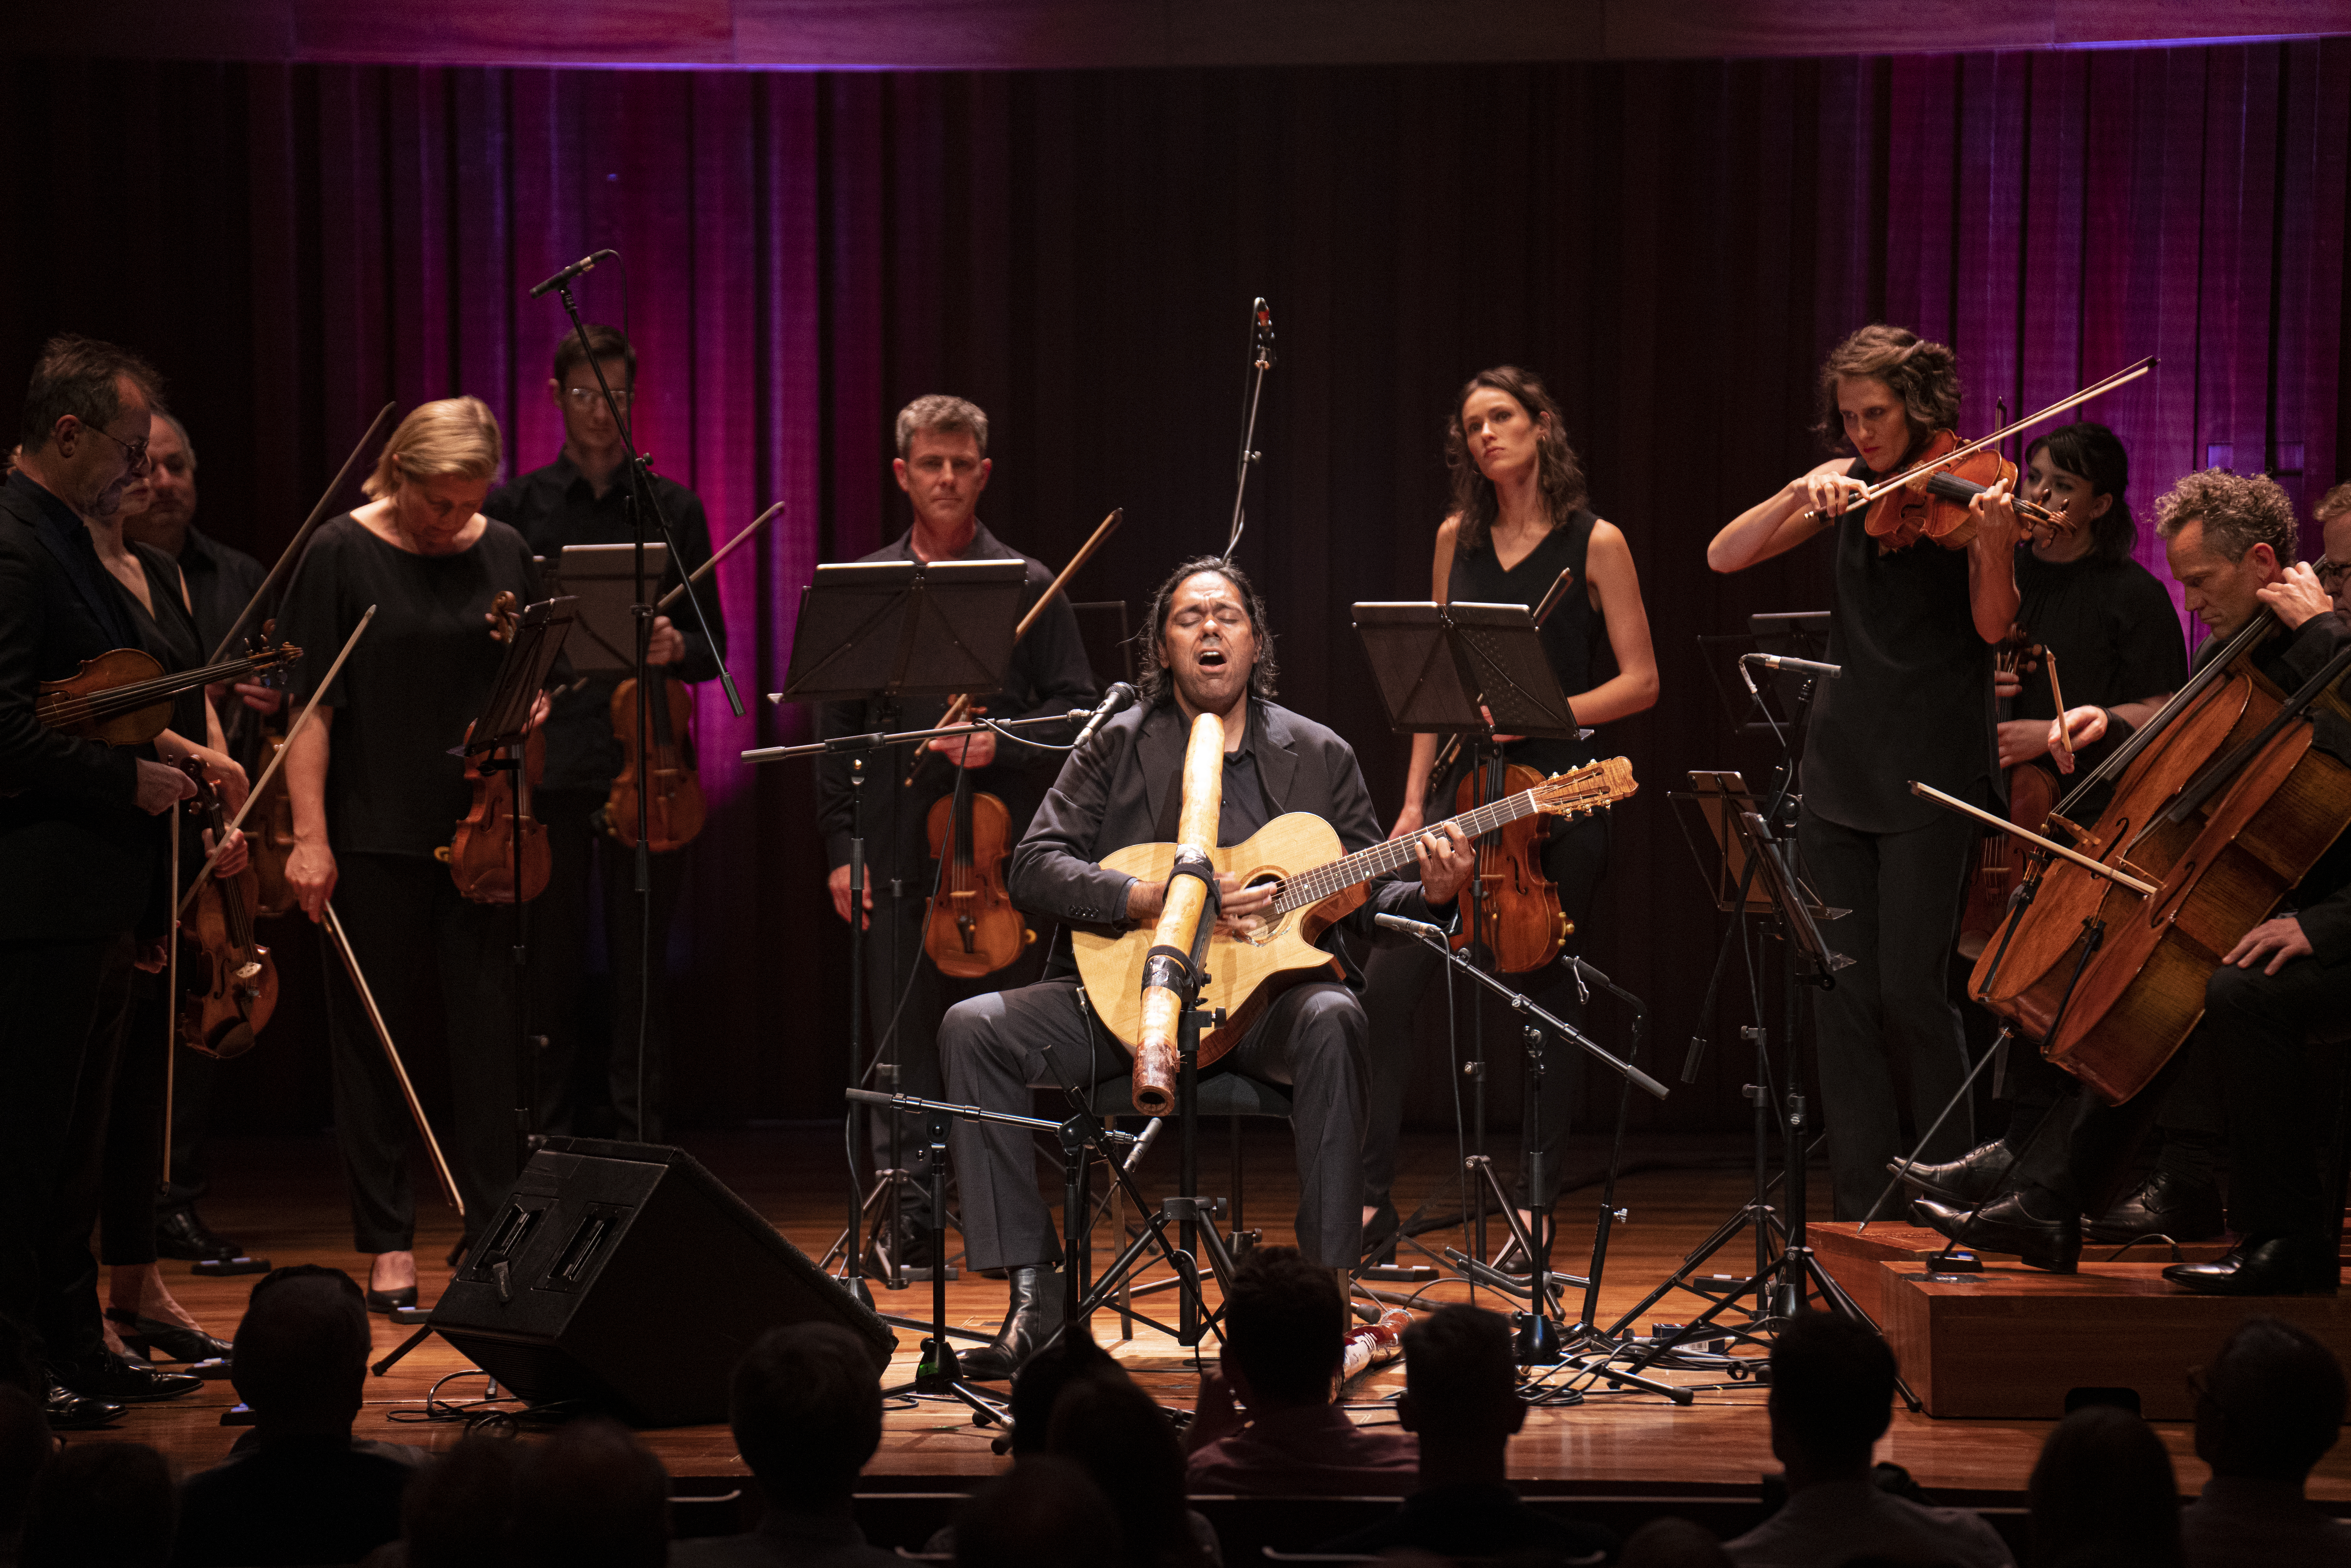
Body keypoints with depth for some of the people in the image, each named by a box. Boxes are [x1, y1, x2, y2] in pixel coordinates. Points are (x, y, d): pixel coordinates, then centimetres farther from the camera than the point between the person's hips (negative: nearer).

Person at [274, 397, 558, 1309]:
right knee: (376, 1035, 4)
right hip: (374, 838, -3)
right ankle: (389, 1245, 12)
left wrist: (528, 708, -5)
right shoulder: (342, 554, -5)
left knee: (487, 1030, 3)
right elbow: (310, 703, -6)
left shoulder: (503, 554, 5)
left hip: (479, 830, 3)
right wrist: (310, 837, -11)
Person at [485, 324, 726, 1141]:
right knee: (551, 965, 1)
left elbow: (713, 648, 9)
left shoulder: (672, 507, 9)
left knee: (641, 965, 2)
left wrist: (675, 647, -12)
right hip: (550, 761, 0)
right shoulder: (516, 506, 7)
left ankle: (641, 1150, 8)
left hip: (645, 760, 1)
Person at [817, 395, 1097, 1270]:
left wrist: (1000, 743, -14)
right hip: (895, 848, 2)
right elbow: (835, 726, 9)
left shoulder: (1028, 587, 5)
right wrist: (840, 847, 4)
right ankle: (912, 1222, 8)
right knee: (903, 1041, 3)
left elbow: (1076, 709, 3)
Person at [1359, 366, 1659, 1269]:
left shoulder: (1595, 543, -2)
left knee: (1550, 997, 2)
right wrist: (1415, 799, 7)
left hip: (1559, 793, -4)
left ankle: (1536, 1214, 11)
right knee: (1387, 982, -8)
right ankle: (1370, 1206, -2)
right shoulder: (1458, 538, 11)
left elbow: (1640, 683, -4)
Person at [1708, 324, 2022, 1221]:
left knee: (1910, 990, -8)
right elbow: (1724, 557, 1)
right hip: (1840, 766, 5)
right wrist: (1801, 496, -14)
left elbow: (1994, 626, -15)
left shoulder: (1963, 487, -4)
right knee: (1845, 994, 3)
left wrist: (1993, 538, -32)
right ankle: (1863, 1211, 8)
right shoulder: (1845, 489, 10)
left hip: (1929, 773, -5)